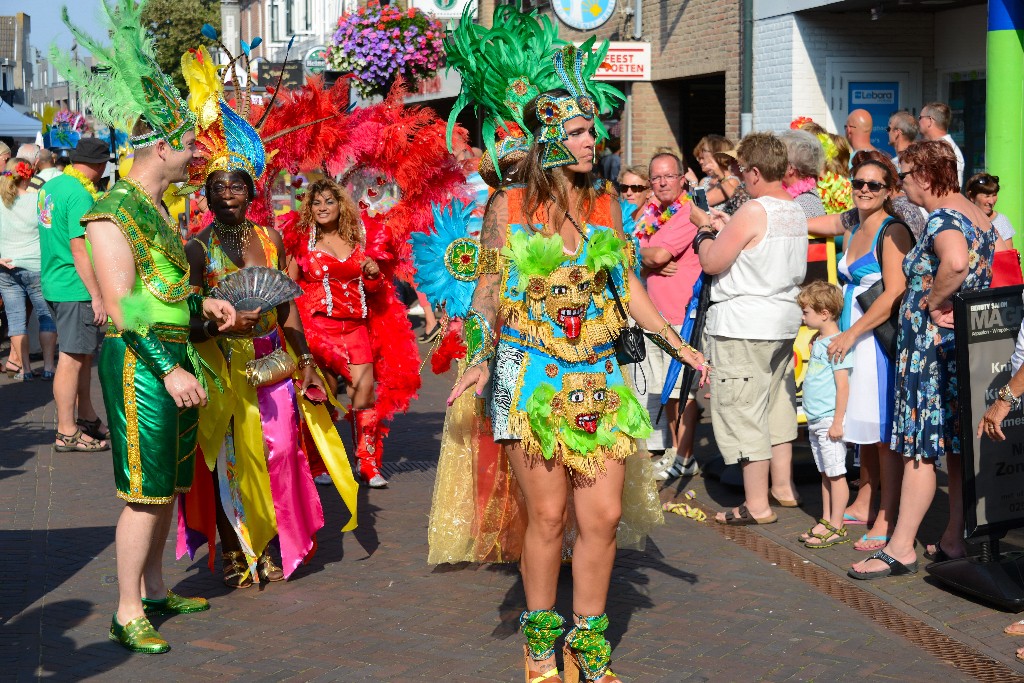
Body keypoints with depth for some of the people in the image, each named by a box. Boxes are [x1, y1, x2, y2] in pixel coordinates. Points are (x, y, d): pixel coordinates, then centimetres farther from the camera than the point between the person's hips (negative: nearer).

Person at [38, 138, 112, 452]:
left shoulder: (50, 186, 11)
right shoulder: (81, 195, -18)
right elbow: (80, 248, -22)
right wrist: (98, 295, -21)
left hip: (55, 282, 10)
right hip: (75, 288, -10)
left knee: (85, 353, 19)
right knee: (72, 358, -3)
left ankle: (87, 418, 29)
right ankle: (67, 433, 3)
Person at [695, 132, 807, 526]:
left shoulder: (752, 212, -18)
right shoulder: (796, 212, 9)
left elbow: (711, 263, -16)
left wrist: (705, 234, 3)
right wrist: (728, 227, 17)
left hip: (742, 326, -9)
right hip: (784, 319, 9)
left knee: (742, 412, -3)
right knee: (777, 405, 20)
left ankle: (757, 505, 1)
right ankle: (783, 487, 30)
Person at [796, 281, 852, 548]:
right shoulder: (817, 341, 12)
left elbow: (843, 386, -19)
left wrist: (837, 422, -19)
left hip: (830, 421, -9)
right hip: (816, 421, 9)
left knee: (836, 474, -2)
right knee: (825, 474, 14)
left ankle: (837, 527, 3)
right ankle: (825, 521, 21)